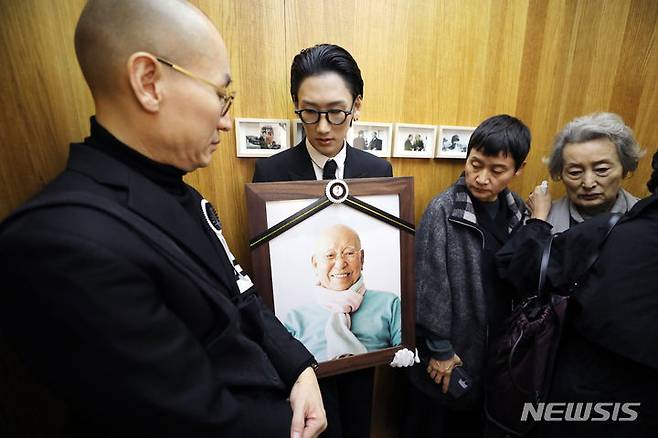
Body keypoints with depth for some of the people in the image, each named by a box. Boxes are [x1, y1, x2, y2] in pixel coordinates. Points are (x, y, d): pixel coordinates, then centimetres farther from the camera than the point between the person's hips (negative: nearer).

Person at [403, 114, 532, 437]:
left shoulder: (517, 212, 0)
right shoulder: (443, 210, -17)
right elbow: (429, 285, -17)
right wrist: (439, 349, -13)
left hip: (497, 349, 5)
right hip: (449, 353, -4)